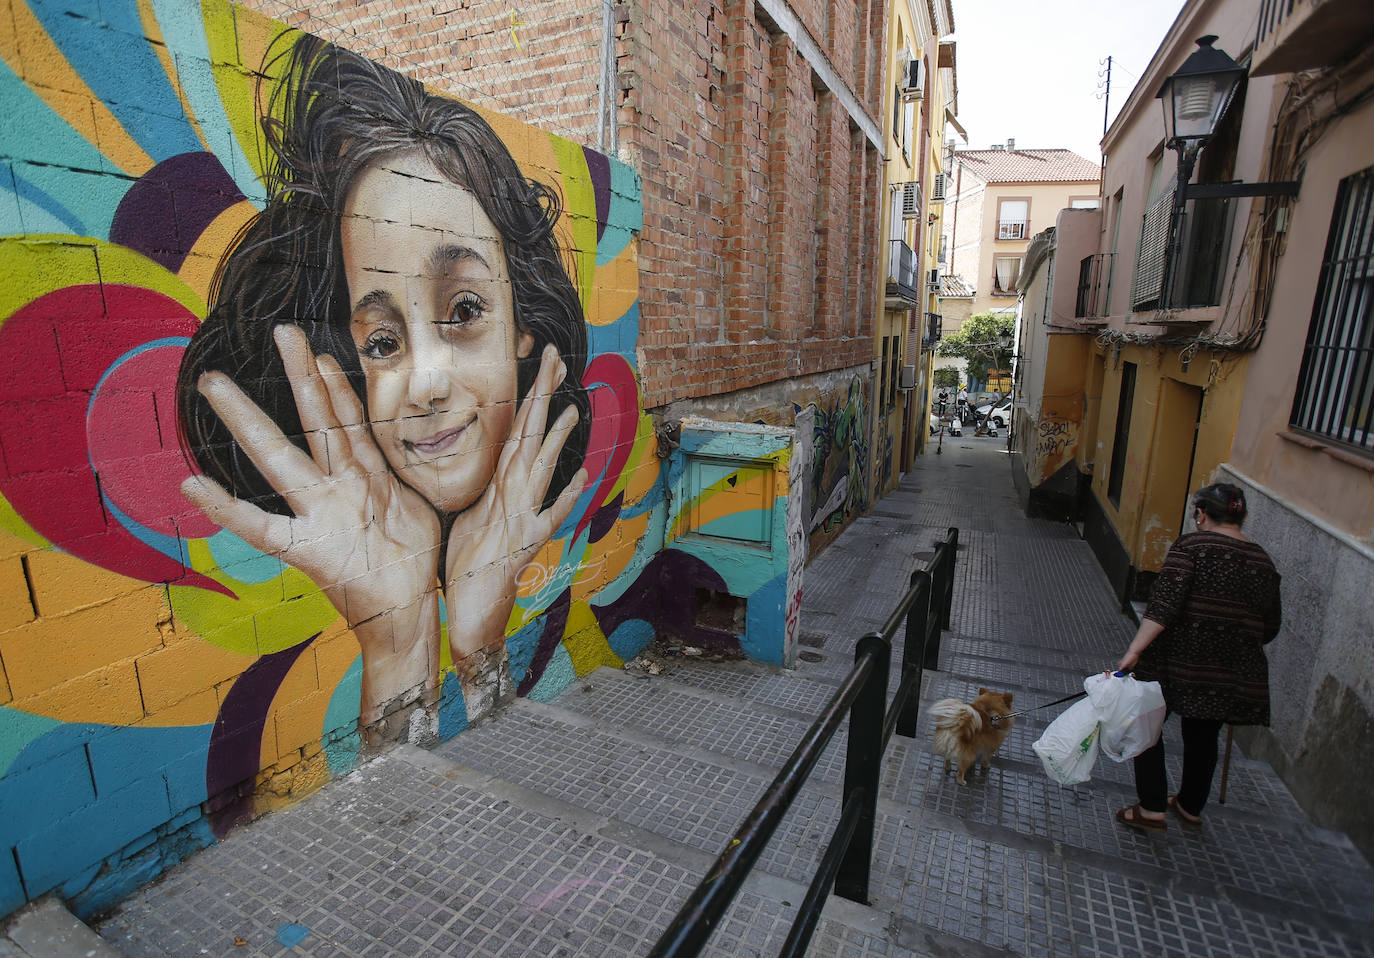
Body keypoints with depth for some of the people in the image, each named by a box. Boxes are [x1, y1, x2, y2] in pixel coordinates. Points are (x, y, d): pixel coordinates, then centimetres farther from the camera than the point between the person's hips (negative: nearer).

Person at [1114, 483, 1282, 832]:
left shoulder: (1191, 545, -10)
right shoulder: (1263, 562, 7)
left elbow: (1164, 605, -21)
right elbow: (1270, 628, 12)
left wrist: (1134, 650, -22)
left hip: (1181, 658, -5)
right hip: (1235, 670, 6)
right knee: (1203, 736, 20)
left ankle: (1152, 809, 11)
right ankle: (1190, 808, 36)